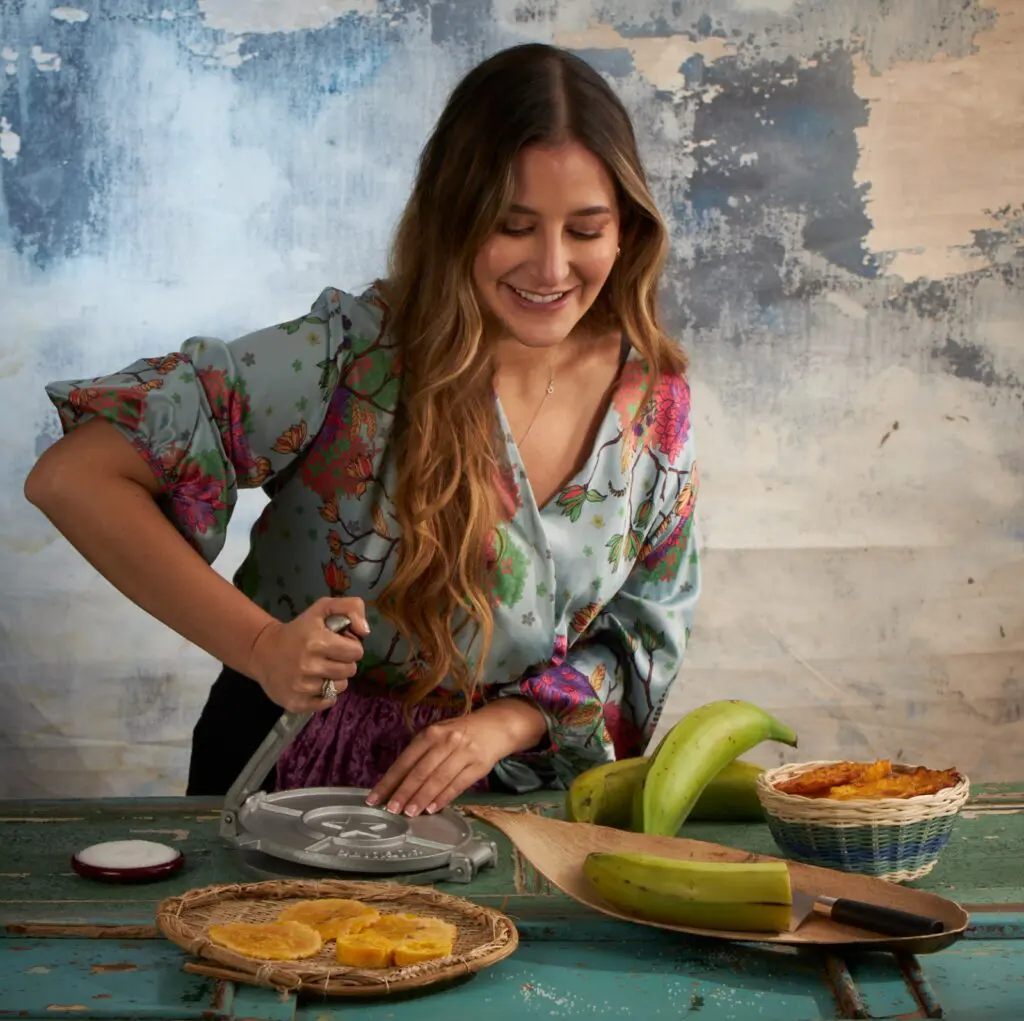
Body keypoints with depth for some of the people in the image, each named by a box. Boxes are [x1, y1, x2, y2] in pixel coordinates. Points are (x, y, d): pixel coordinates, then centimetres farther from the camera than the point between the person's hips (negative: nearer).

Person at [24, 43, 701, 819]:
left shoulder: (655, 402, -4)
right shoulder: (357, 354, -18)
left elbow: (643, 633, 6)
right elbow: (75, 479, -19)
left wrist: (506, 724, -13)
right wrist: (260, 645, -28)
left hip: (507, 784, 2)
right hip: (292, 771, -2)